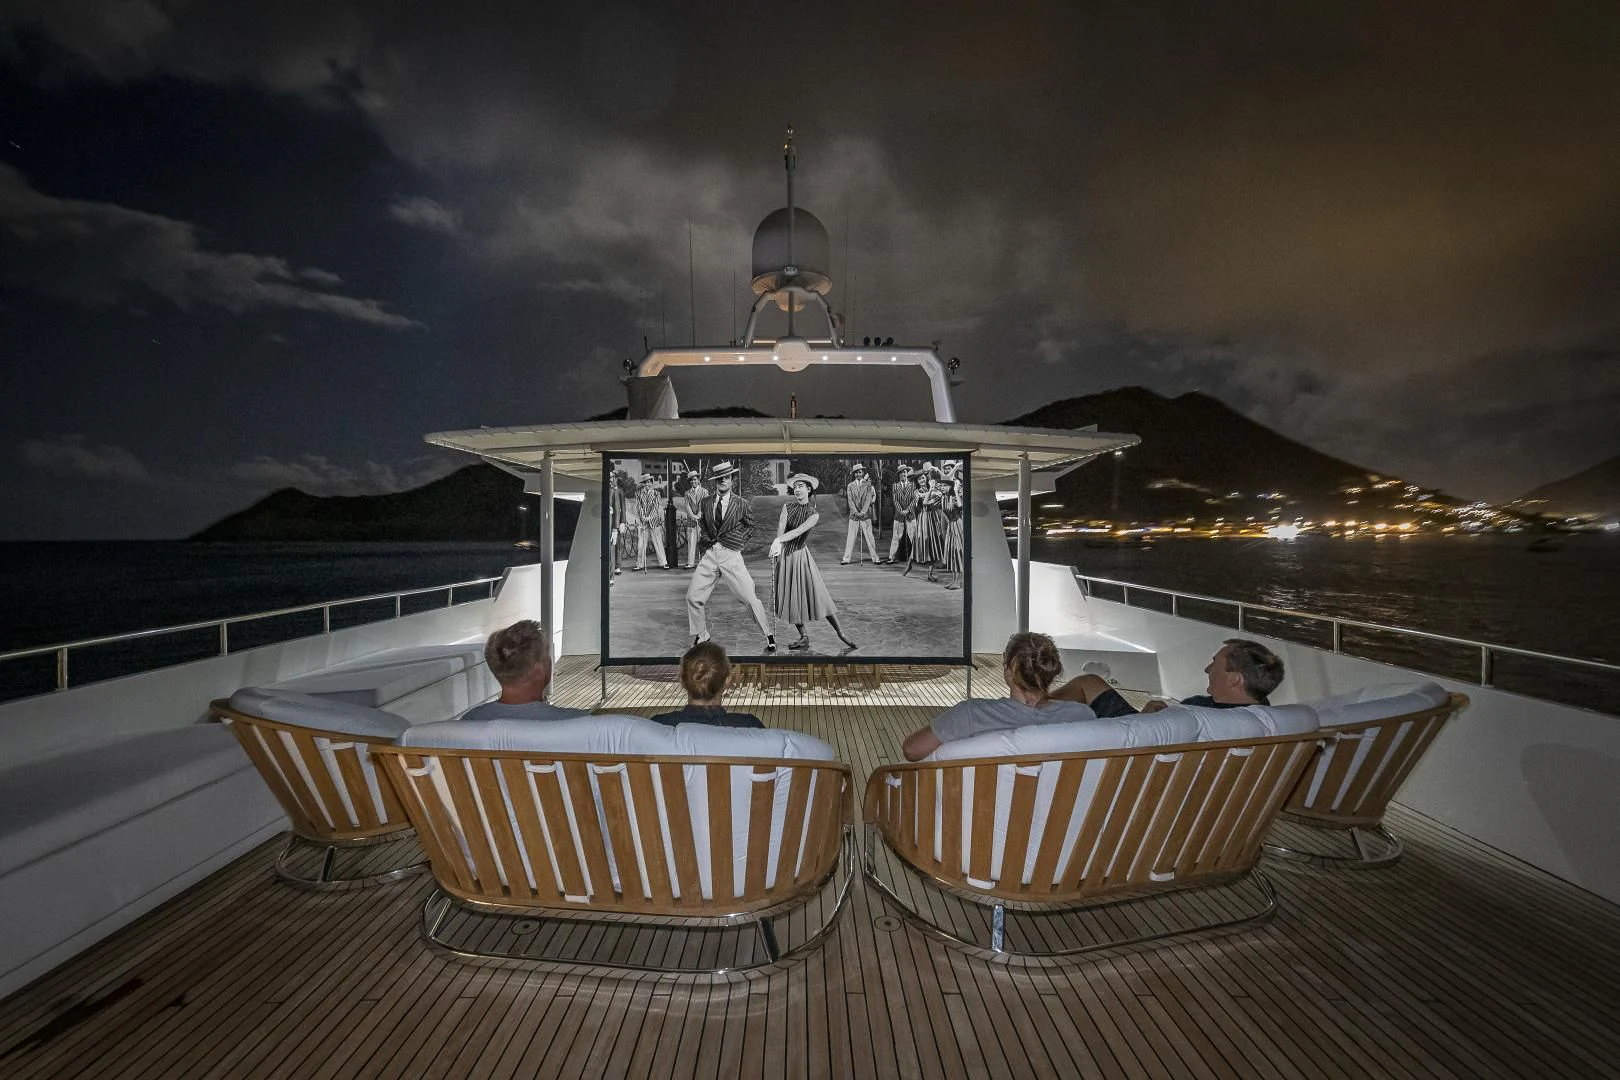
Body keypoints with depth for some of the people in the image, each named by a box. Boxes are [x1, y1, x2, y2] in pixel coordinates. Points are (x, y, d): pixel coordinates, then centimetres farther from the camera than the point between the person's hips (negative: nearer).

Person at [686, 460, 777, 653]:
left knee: (750, 599, -6)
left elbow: (750, 526, 14)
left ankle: (768, 635, 12)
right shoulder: (706, 502, 9)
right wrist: (706, 539, 11)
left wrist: (740, 542, 4)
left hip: (731, 556, -3)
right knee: (693, 596, 3)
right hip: (709, 554, 4)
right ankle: (701, 637, 24)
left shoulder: (741, 503, 1)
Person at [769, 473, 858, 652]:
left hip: (800, 555, -3)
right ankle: (804, 637, 18)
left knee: (818, 595, -7)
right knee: (790, 597, 6)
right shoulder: (787, 506, -1)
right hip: (784, 555, 3)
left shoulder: (814, 514, -8)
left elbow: (799, 531, -24)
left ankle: (841, 634, 1)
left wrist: (778, 540, -38)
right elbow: (781, 527, -16)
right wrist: (777, 543, -35)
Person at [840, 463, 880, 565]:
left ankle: (875, 558, 7)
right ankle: (846, 559, 4)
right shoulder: (850, 486, 8)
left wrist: (863, 512, -16)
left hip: (865, 514, -1)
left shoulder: (868, 485, 4)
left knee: (869, 536, 0)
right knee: (850, 537, 1)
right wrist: (855, 512, -13)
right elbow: (850, 500, 0)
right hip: (854, 515, 1)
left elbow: (868, 499, -5)